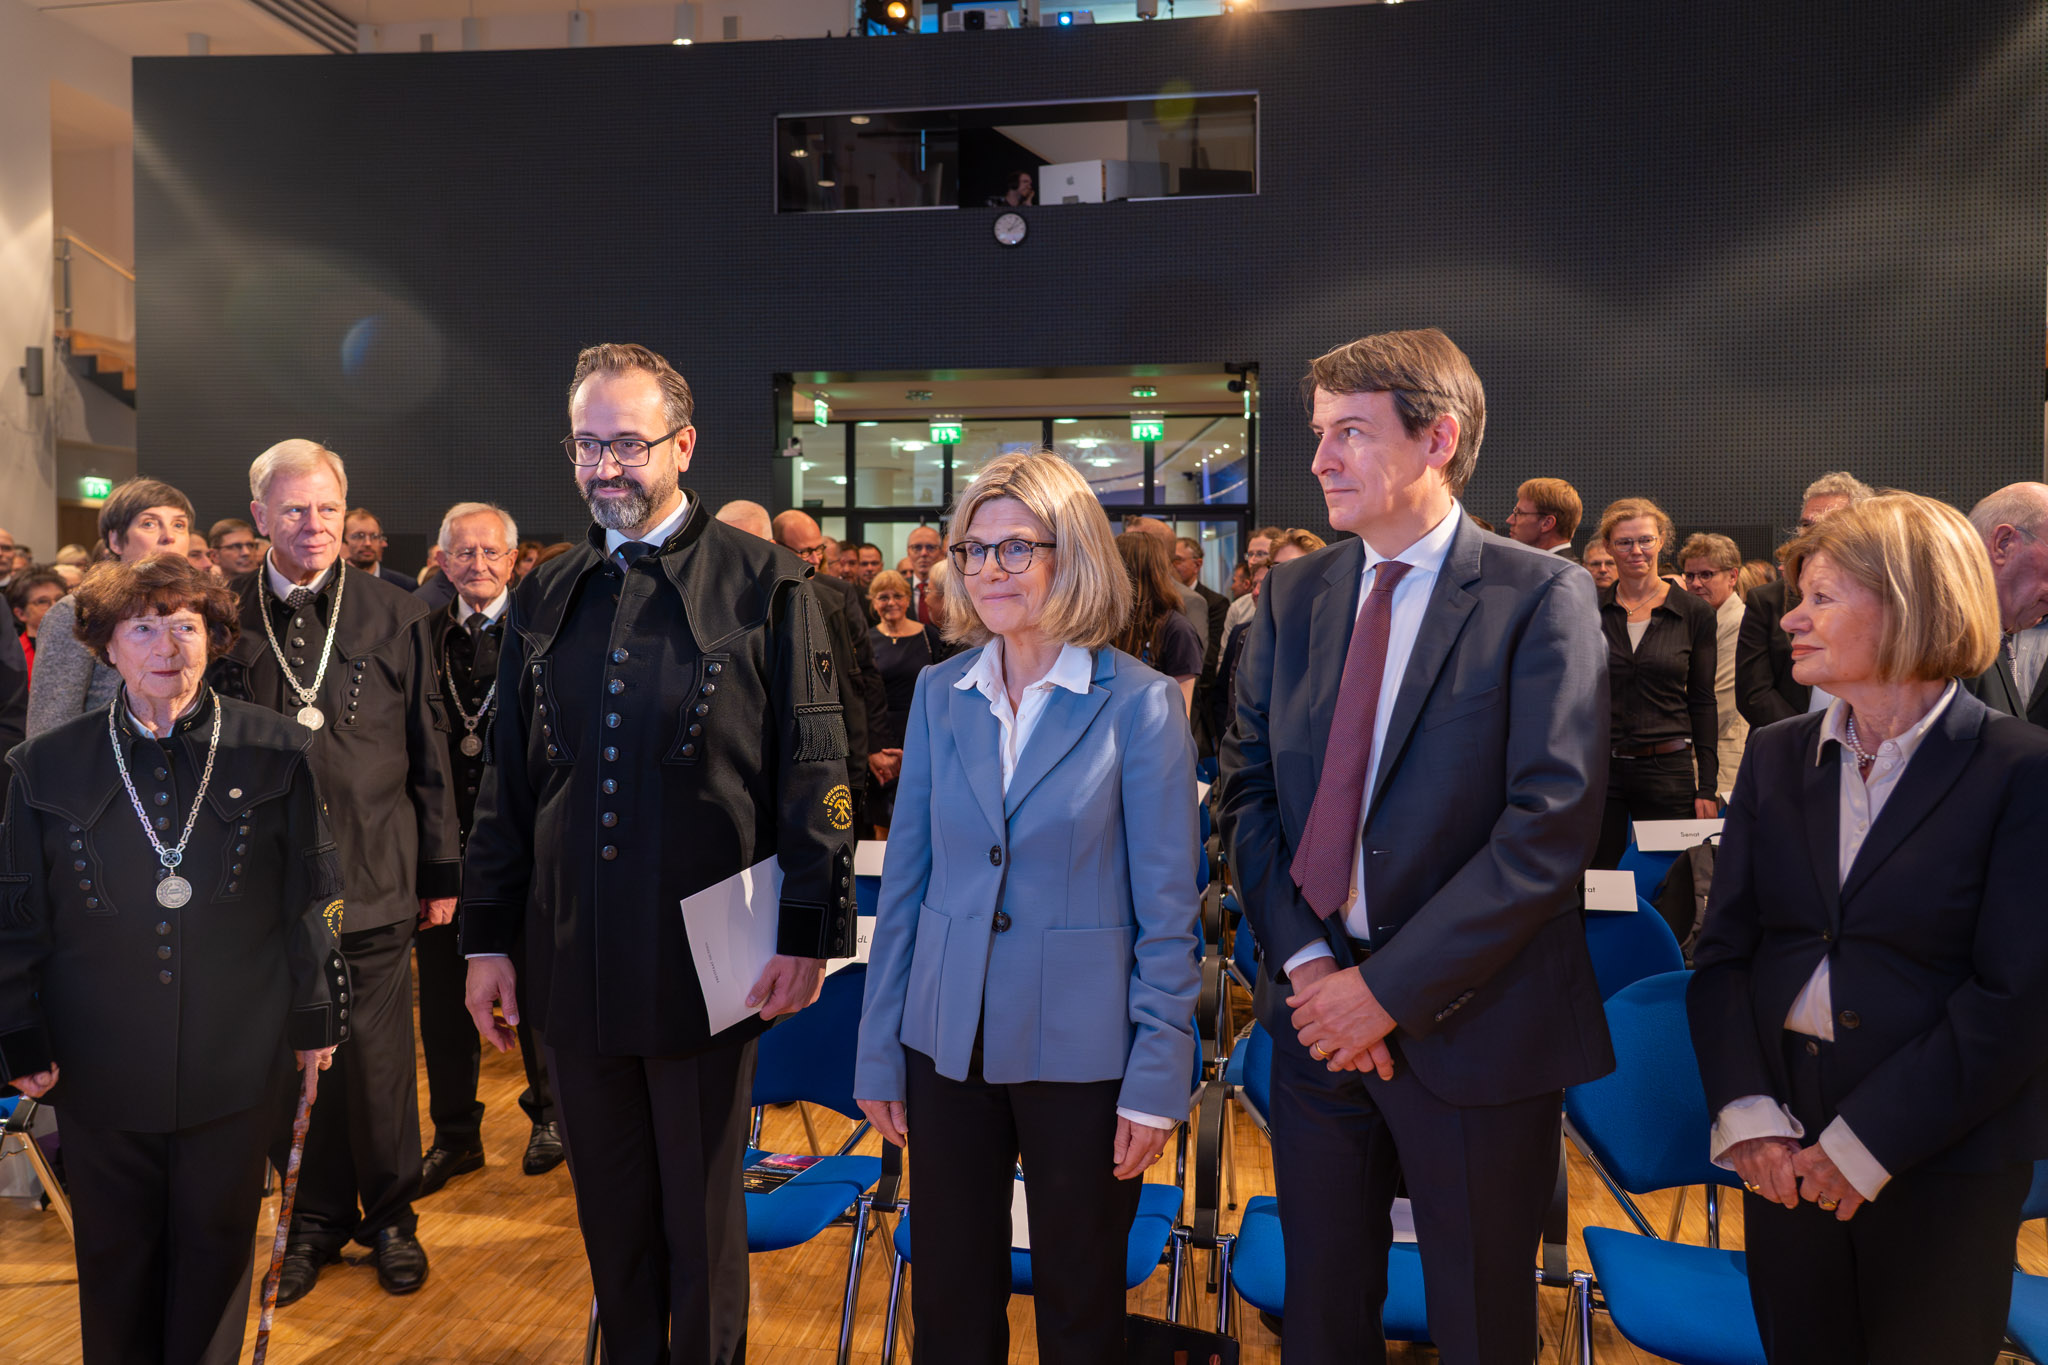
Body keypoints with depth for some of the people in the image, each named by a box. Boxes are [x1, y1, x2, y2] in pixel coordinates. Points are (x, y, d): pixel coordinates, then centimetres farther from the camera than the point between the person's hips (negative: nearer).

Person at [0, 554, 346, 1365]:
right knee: (115, 1254, 15)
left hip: (237, 1061, -1)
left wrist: (315, 1016, 1)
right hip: (101, 1070, 1)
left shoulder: (276, 753, -3)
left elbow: (309, 897, 0)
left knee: (217, 1244, 12)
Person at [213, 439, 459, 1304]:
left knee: (376, 1060, 7)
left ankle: (390, 1216, 27)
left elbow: (428, 755, 4)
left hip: (373, 879, -1)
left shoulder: (396, 617, 2)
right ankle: (316, 1218, 29)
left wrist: (441, 871, 3)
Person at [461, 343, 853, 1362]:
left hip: (705, 963, -4)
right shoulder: (545, 597, 9)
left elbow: (815, 773, -6)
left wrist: (807, 935, -10)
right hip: (573, 968, 4)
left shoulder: (765, 584, -4)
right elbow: (507, 783, 12)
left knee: (702, 1220, 11)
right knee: (610, 1215, 17)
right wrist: (487, 939, 10)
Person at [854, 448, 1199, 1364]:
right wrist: (879, 1050, 6)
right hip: (950, 1043, 4)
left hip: (1082, 1050, -3)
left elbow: (1167, 911, -8)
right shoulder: (940, 693, 2)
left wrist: (1157, 1078, -9)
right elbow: (905, 880, 5)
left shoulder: (1140, 704, -10)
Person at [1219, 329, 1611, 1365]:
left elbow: (1552, 822, -16)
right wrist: (1305, 958, -8)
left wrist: (1392, 986, -17)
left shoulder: (1539, 597, -9)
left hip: (1470, 1023, -4)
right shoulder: (1291, 597, 6)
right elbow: (1247, 791, 5)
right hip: (1319, 1006, 4)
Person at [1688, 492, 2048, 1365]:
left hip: (1945, 1158, -3)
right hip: (1785, 1145, 4)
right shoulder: (1776, 754, 5)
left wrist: (1865, 1145, -15)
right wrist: (1747, 1114, -10)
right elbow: (1723, 949, 2)